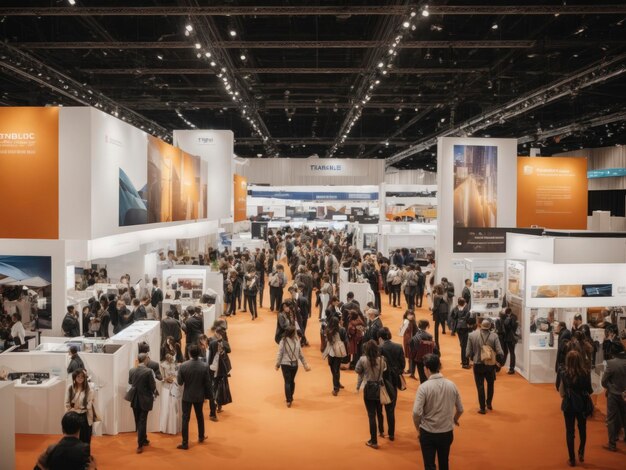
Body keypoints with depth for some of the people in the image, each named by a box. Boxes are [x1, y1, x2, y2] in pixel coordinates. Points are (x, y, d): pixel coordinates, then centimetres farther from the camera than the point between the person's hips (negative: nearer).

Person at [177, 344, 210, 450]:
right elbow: (207, 383, -9)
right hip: (199, 396, 2)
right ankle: (201, 437, 38)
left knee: (185, 418, 4)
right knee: (200, 416, 22)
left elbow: (179, 382, -9)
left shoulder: (183, 366, -17)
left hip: (187, 396, -2)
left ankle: (185, 443, 5)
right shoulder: (204, 366, -15)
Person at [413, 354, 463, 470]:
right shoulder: (451, 385, -5)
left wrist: (418, 427, -3)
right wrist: (454, 420, 26)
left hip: (428, 433, -4)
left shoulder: (424, 387, -17)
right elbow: (460, 409, 5)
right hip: (447, 432, 4)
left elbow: (416, 412, -22)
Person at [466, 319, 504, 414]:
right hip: (491, 364, 1)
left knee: (480, 386, 11)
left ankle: (482, 408, 14)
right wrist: (498, 360, 5)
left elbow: (469, 353, -10)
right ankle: (489, 403, 33)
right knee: (490, 384, 25)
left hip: (478, 364, -1)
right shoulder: (494, 336, -13)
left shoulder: (472, 335, -12)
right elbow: (500, 353, -15)